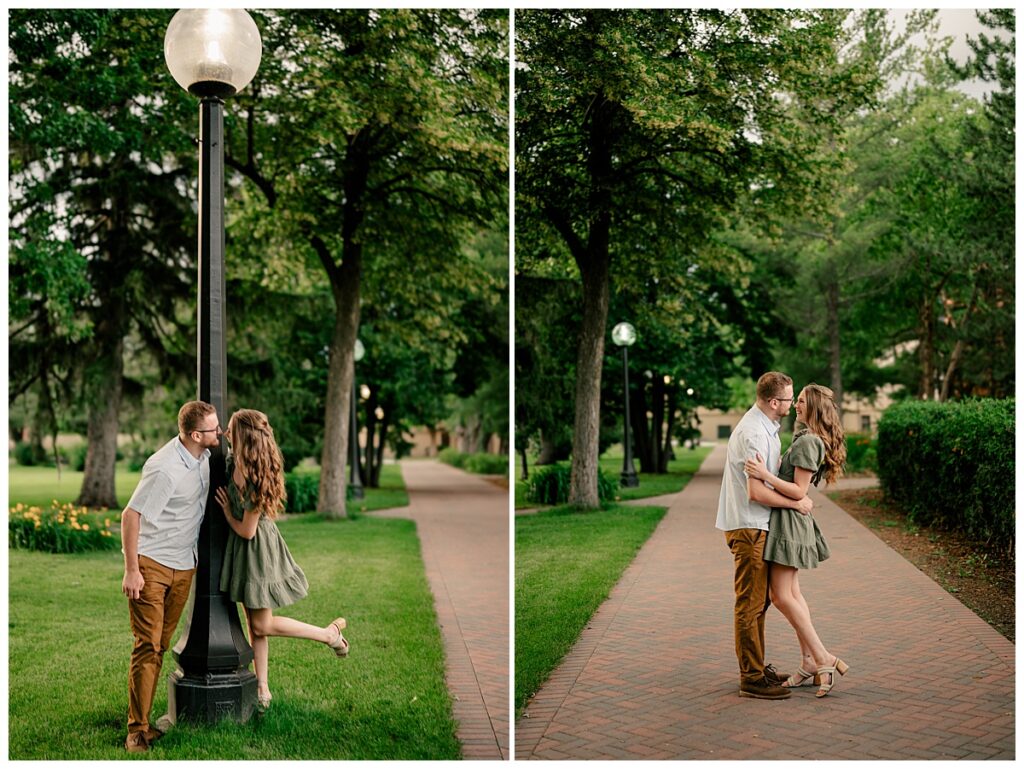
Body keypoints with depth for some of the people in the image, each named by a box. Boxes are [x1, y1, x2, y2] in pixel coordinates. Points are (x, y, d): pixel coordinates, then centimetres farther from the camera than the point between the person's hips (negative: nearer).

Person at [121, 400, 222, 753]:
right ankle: (137, 730, 0)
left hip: (183, 568, 7)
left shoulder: (203, 455, 0)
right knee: (147, 646, -6)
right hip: (150, 565, -7)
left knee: (160, 645, 10)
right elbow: (130, 516, -20)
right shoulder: (165, 469, -24)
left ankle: (143, 719, 18)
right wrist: (131, 571, -18)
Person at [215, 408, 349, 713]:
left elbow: (246, 531, -19)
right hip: (241, 551, 8)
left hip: (257, 549, -8)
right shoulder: (233, 461, -7)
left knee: (262, 625, 2)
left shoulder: (256, 481, -29)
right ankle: (262, 688, 21)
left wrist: (227, 511, -4)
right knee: (254, 623, 13)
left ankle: (330, 633, 15)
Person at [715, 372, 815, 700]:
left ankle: (756, 667, 28)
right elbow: (757, 492, -26)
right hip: (748, 527, -11)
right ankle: (752, 678, 2)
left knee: (758, 600, 17)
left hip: (755, 525, 11)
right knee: (750, 604, -4)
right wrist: (796, 503, -13)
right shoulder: (755, 434, -22)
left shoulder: (764, 426, 11)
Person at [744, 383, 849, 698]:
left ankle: (823, 659, -3)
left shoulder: (808, 441, -18)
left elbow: (798, 491, -21)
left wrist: (765, 475, -27)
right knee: (792, 593, 12)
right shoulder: (807, 439, 14)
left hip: (790, 521, -10)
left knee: (782, 596, -8)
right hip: (785, 520, 10)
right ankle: (809, 662, 17)